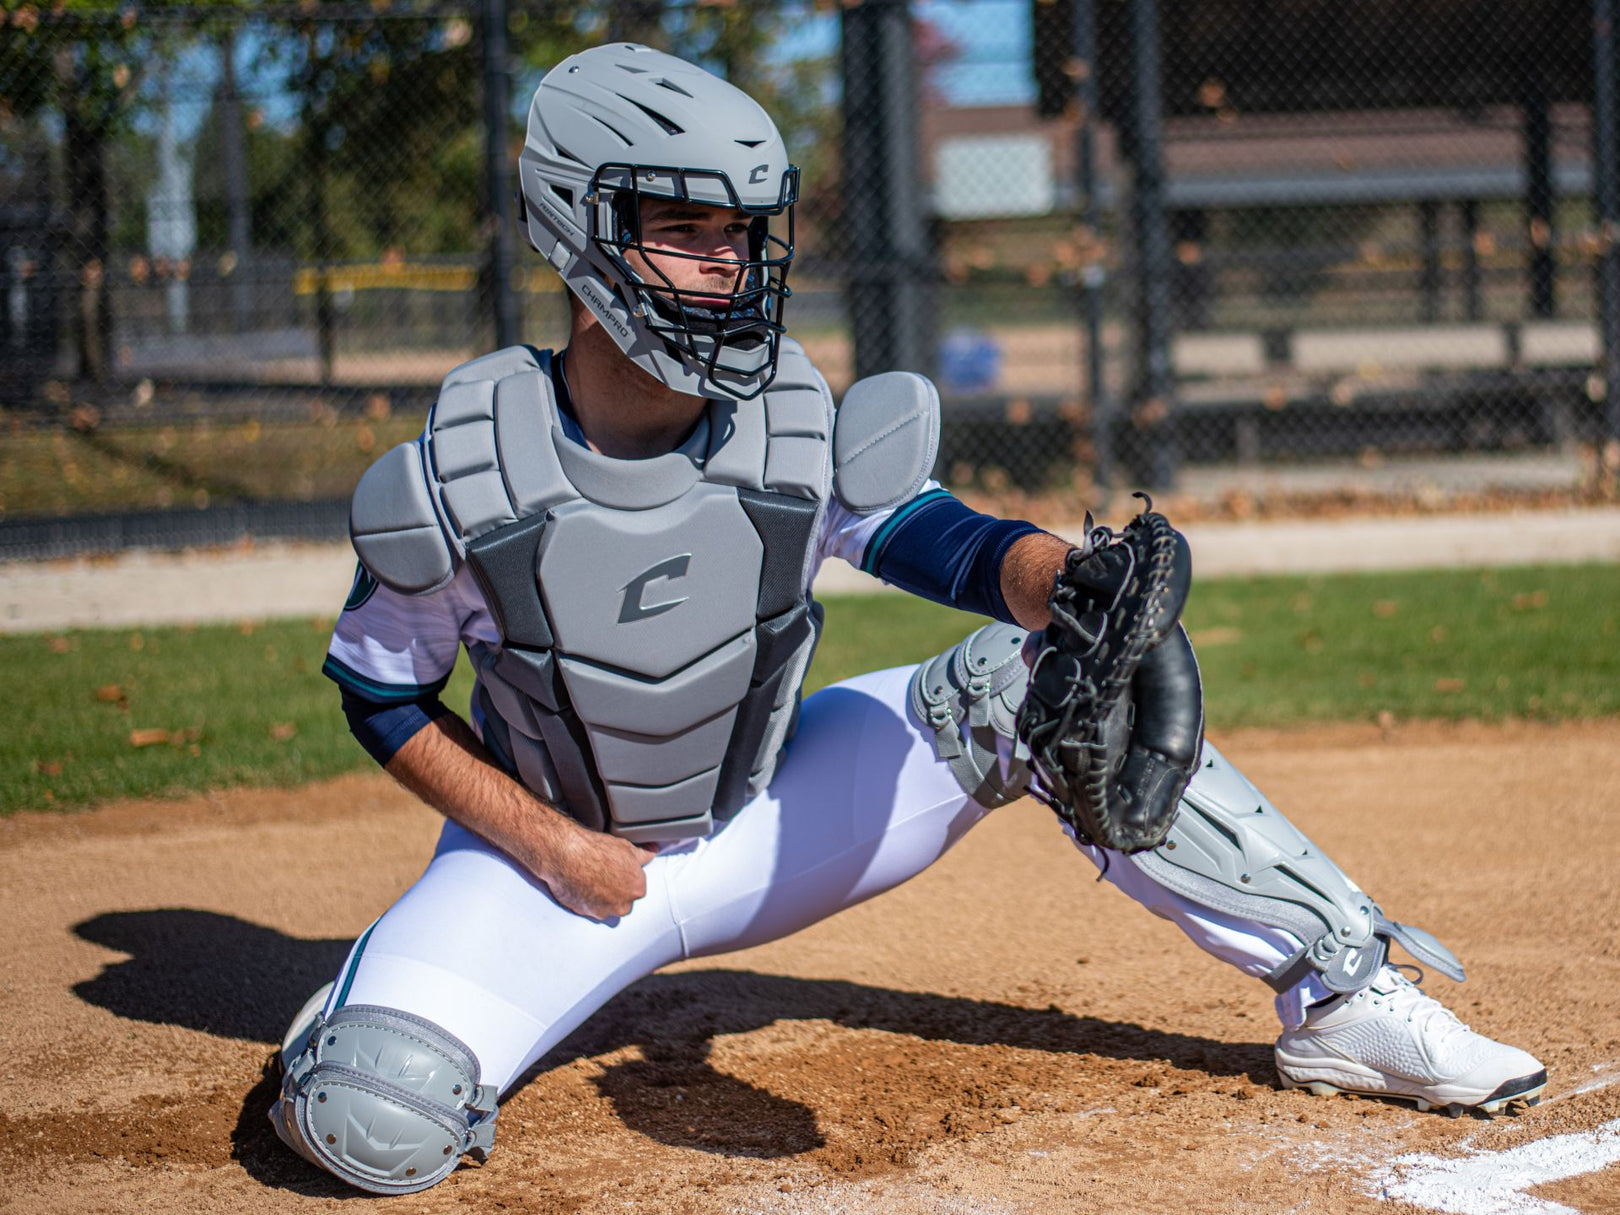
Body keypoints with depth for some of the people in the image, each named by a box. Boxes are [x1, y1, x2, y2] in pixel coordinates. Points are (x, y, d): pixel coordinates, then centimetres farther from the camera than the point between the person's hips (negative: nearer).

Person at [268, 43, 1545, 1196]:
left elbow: (961, 544, -22)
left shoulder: (798, 432, -15)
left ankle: (1338, 990, -5)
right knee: (375, 1123, -29)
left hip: (765, 819, 3)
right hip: (553, 849, -3)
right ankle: (378, 990, 11)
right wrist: (547, 844, -18)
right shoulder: (461, 477, -22)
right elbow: (382, 691, -8)